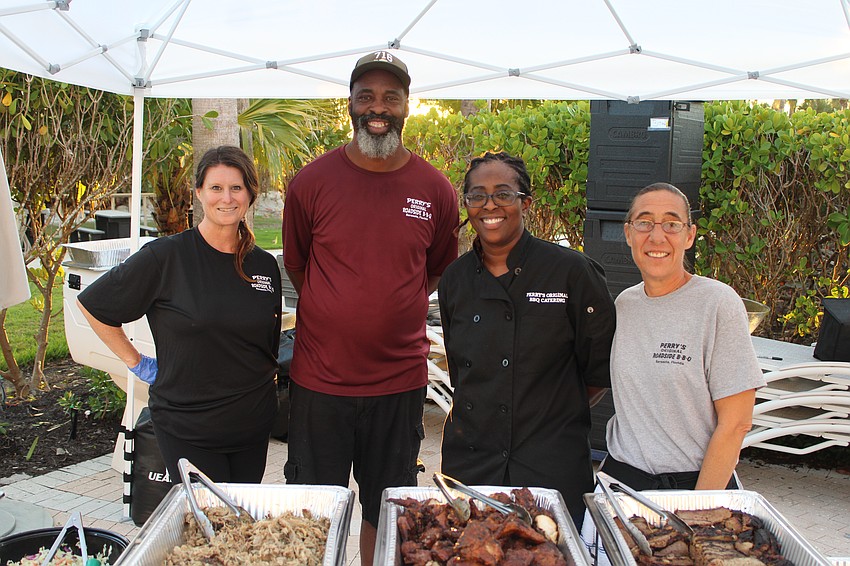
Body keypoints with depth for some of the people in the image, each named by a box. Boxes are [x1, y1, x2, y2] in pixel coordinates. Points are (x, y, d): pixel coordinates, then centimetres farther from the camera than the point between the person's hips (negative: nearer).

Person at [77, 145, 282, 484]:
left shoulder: (265, 265, 3)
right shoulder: (165, 257, -11)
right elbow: (91, 304, -2)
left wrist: (262, 390, 13)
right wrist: (135, 363, 0)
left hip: (254, 422, 5)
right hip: (187, 427, -4)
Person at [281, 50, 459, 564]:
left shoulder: (436, 190, -2)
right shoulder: (312, 182, -5)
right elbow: (295, 266, 9)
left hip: (401, 382, 1)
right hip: (319, 380, -1)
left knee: (388, 511, 18)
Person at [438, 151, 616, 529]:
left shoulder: (571, 271, -10)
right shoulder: (455, 279, 4)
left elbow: (602, 370, -2)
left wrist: (558, 414, 3)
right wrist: (477, 417, 9)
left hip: (551, 467, -4)